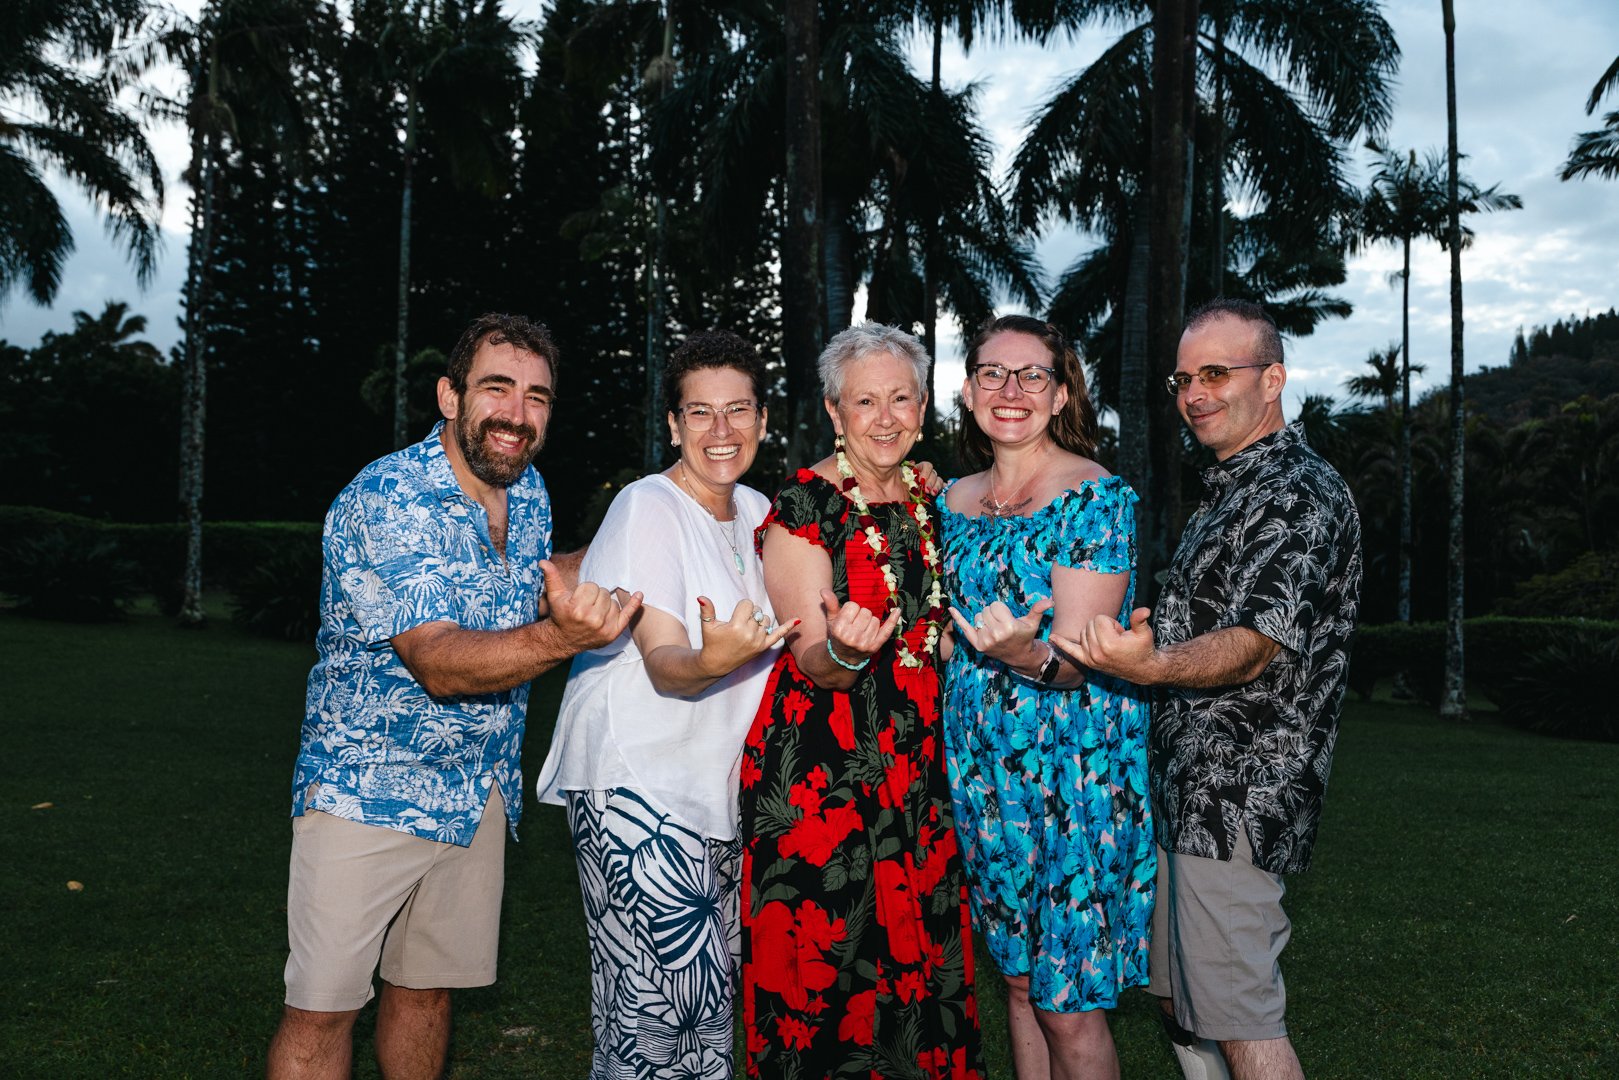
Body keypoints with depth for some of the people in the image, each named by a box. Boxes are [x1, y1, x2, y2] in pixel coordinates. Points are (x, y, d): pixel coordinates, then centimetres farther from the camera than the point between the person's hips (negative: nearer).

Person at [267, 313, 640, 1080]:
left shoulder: (530, 494, 3)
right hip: (367, 789, -6)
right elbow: (439, 665, -30)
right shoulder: (384, 499, -20)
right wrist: (560, 636, -47)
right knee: (321, 1011, -2)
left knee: (428, 988, 15)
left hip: (478, 792, 6)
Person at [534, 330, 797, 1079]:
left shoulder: (756, 511, 9)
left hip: (718, 787, 8)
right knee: (660, 996, -12)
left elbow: (782, 635, 22)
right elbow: (664, 665, -20)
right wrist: (714, 660, -41)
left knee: (713, 990, 11)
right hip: (636, 786, -7)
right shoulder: (648, 509, -12)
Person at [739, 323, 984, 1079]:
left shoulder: (925, 498, 9)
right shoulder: (804, 507, -10)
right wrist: (845, 650, -33)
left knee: (917, 959, 11)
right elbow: (814, 665, -13)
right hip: (819, 772, -6)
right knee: (827, 969, -1)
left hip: (915, 773, 6)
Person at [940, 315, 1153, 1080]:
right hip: (983, 766, 6)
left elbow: (1080, 656, -17)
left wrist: (1029, 655, -37)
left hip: (1074, 767, -6)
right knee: (1019, 978, 16)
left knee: (1069, 1006, -2)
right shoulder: (954, 500, 9)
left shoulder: (1094, 495, -10)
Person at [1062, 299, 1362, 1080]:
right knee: (1182, 998, 17)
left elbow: (1254, 647, -25)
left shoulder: (1302, 493, -12)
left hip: (1233, 800, -10)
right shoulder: (1226, 492, 19)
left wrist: (1152, 666, -42)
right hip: (1181, 789, 10)